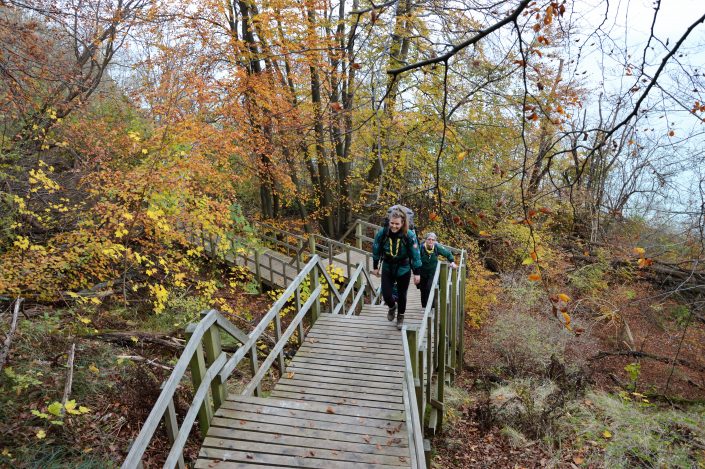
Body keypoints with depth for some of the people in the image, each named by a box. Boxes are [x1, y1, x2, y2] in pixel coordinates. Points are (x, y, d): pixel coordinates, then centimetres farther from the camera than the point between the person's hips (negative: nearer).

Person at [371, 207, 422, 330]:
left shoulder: (409, 236, -22)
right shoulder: (382, 233, -18)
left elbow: (415, 255, -12)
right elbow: (376, 251, -1)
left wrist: (416, 273, -8)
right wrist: (375, 267, 7)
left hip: (403, 270, -1)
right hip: (387, 269, 1)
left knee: (401, 295, 12)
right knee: (386, 294, -4)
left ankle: (400, 317, 38)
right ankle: (392, 307, 33)